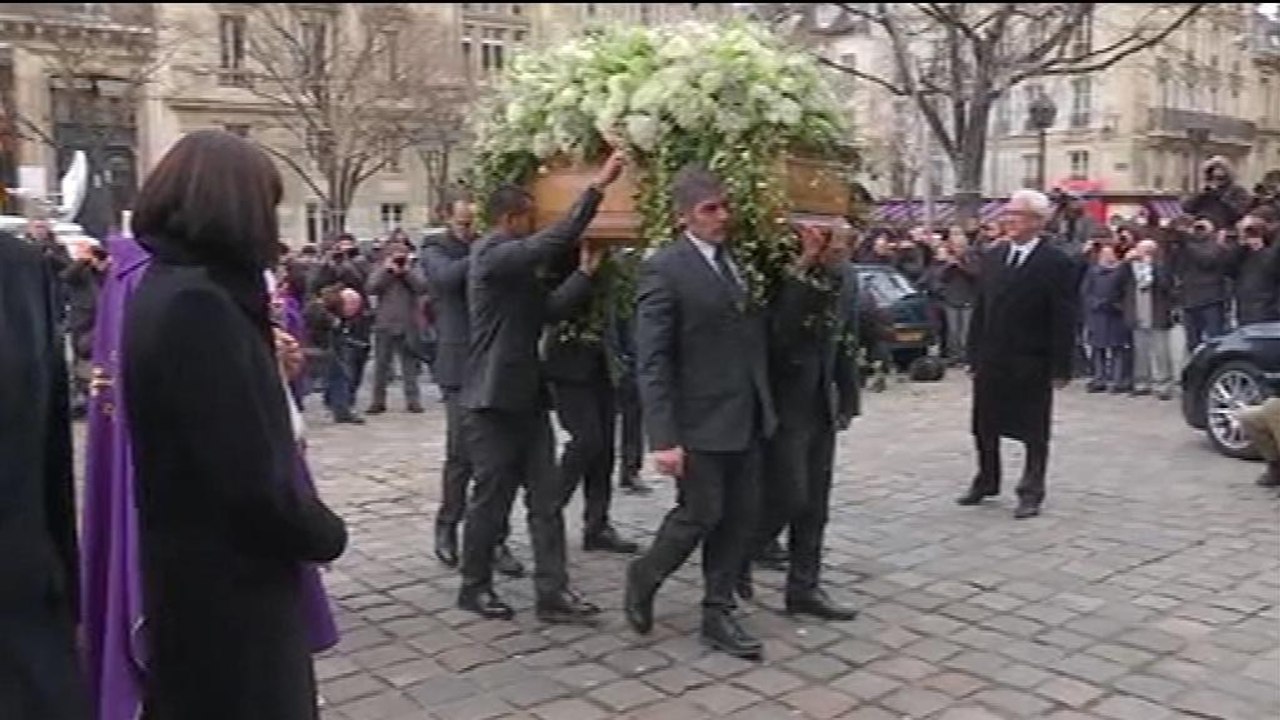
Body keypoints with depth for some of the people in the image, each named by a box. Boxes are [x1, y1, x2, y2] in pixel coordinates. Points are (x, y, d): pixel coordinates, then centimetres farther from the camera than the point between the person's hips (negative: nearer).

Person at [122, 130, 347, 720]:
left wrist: (267, 361, 2)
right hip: (229, 584, -9)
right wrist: (325, 534, -11)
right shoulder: (198, 303, -24)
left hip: (194, 570, 10)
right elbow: (250, 477, -26)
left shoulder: (166, 289, 8)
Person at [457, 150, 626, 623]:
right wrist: (598, 186, -25)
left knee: (547, 498, 5)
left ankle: (553, 593, 8)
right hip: (494, 400, -9)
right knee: (491, 499, 3)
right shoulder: (492, 255, -14)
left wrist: (586, 272, 5)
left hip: (528, 397, 9)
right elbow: (556, 240, -26)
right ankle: (474, 587, 20)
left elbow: (548, 309, 10)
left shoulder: (518, 264, 16)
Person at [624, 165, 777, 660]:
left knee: (740, 516, 10)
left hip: (747, 416, 7)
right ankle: (643, 577, 28)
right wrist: (663, 438, -20)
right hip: (701, 420, -6)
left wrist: (765, 406, 5)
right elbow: (652, 362, -15)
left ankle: (717, 614, 24)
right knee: (700, 515, 2)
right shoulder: (665, 269, -12)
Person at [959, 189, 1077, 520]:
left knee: (1034, 432, 7)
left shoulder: (1056, 263, -9)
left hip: (1032, 365, -5)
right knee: (985, 426, 15)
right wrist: (974, 353, 5)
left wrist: (1060, 368, -13)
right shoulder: (992, 258, 8)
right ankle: (986, 482, 32)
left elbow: (1064, 320, -11)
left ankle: (1031, 493, 19)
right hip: (990, 361, 5)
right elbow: (980, 309, 10)